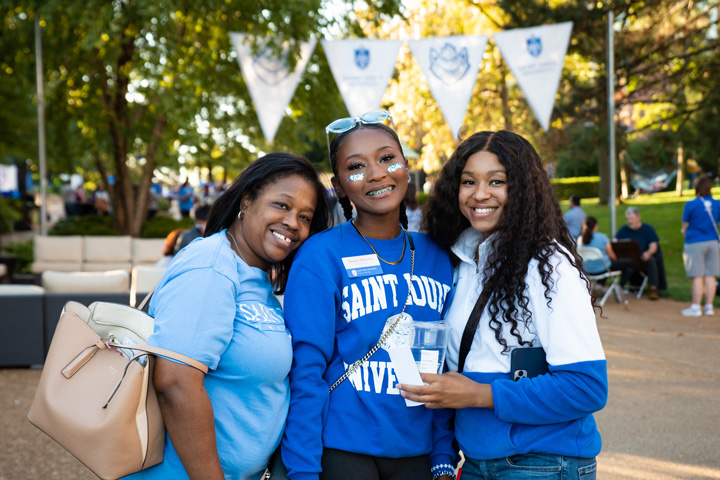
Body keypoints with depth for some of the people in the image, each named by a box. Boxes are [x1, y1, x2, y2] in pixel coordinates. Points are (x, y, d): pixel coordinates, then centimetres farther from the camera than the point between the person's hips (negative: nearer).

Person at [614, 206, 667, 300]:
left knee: (651, 260, -35)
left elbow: (653, 246, -7)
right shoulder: (623, 230, 9)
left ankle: (653, 289, -28)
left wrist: (648, 253, -30)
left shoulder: (648, 229, 4)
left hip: (644, 258, -1)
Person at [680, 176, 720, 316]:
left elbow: (685, 227, -2)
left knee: (697, 276, -4)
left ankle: (696, 307, -2)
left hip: (694, 243, -4)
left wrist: (684, 231, 20)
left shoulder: (691, 204, -10)